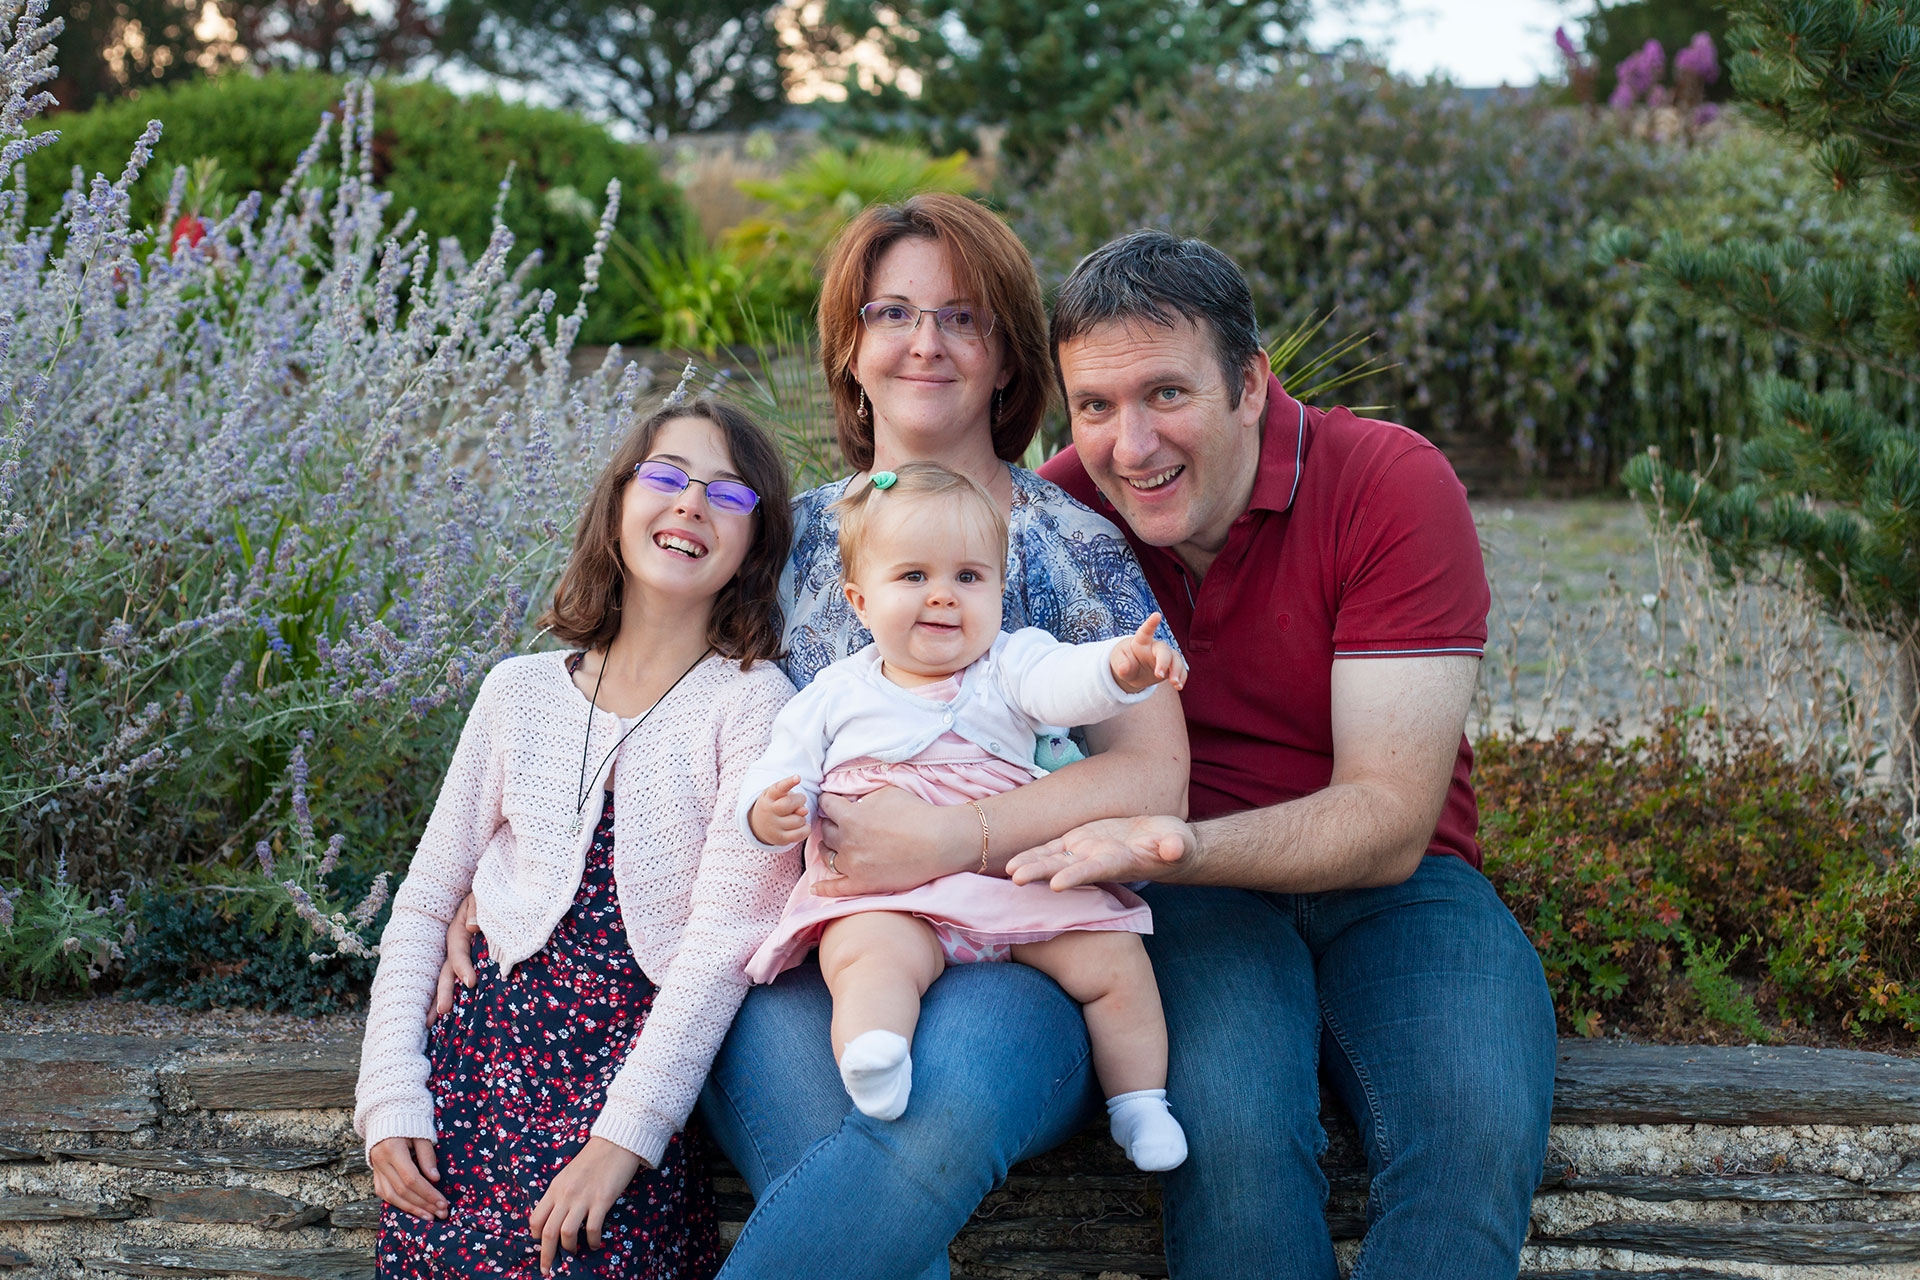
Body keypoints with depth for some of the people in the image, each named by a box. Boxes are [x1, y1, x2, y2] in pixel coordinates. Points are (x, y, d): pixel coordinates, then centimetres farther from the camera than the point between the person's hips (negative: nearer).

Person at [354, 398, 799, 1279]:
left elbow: (725, 941, -11)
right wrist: (391, 1097, -1)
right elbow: (422, 909, 11)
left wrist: (623, 1138, -18)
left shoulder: (750, 703, -4)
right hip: (497, 1034, 3)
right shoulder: (521, 691, 8)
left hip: (645, 1054, -3)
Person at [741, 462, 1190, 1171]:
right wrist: (769, 812, -17)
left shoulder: (1009, 665, 9)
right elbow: (785, 764, 9)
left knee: (1114, 958, -11)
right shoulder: (835, 695, 12)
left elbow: (1065, 681, -11)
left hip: (1018, 878, 2)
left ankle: (1138, 1102, 5)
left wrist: (1120, 667, -35)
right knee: (870, 956, -34)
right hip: (884, 900, -2)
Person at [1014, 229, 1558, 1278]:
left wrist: (1176, 845, -34)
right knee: (1231, 1131, -33)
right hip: (1184, 891, 1)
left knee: (1478, 1136, -32)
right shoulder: (1061, 507, -4)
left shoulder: (1391, 485, -12)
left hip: (1387, 883, 0)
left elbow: (1388, 819, -17)